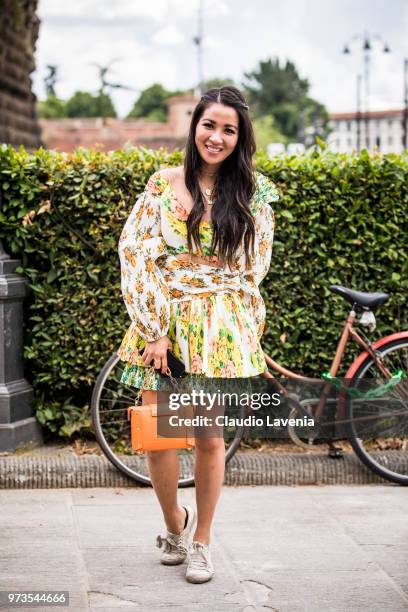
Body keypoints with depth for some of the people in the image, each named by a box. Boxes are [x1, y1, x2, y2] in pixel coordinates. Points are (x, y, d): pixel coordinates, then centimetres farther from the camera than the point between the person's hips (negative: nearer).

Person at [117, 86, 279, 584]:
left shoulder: (253, 193, 2)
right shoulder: (164, 183, 2)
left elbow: (253, 268, 7)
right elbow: (136, 253, -4)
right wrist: (156, 330, -11)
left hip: (221, 330, 0)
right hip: (164, 322, 0)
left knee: (210, 437, 3)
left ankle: (201, 542, 21)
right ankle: (174, 524, 23)